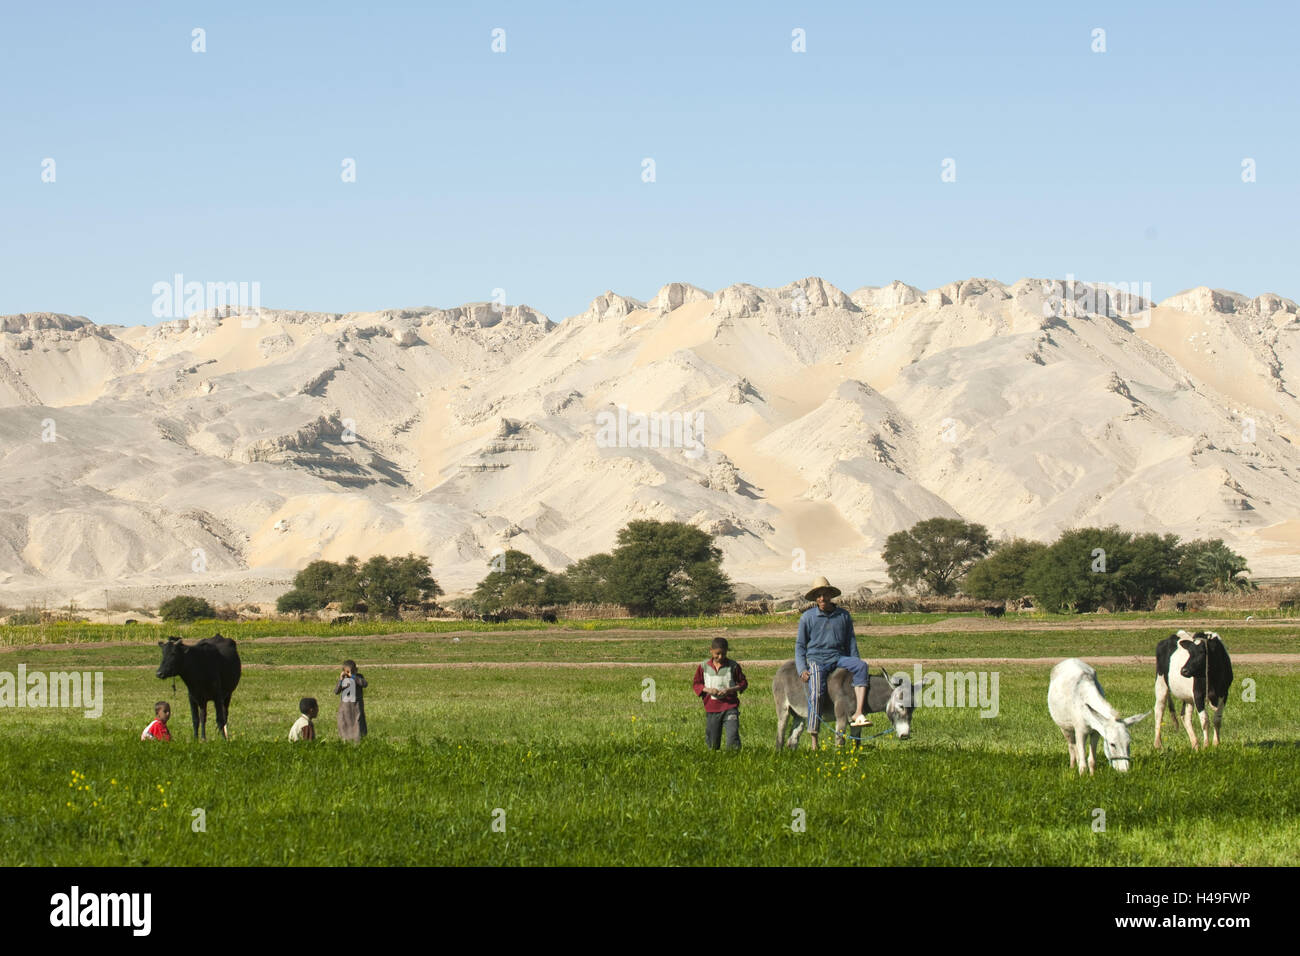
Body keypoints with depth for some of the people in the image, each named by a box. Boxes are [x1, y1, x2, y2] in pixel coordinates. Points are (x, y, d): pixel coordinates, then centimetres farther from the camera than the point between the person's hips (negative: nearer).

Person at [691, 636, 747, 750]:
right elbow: (696, 684, 9)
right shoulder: (704, 667, 3)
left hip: (730, 707, -2)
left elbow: (743, 683, 5)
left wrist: (730, 690, -13)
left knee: (733, 737, -17)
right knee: (712, 744, 8)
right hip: (711, 708, 2)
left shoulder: (733, 666, -1)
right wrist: (708, 690, -11)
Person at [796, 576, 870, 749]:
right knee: (816, 694, -23)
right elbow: (800, 645, 9)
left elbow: (851, 642, 16)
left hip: (838, 658, 2)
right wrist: (802, 669, -4)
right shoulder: (808, 617, 5)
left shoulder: (844, 615, 10)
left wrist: (855, 666, 5)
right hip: (816, 659, -2)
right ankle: (814, 743, -22)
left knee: (861, 665, -27)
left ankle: (858, 713, -36)